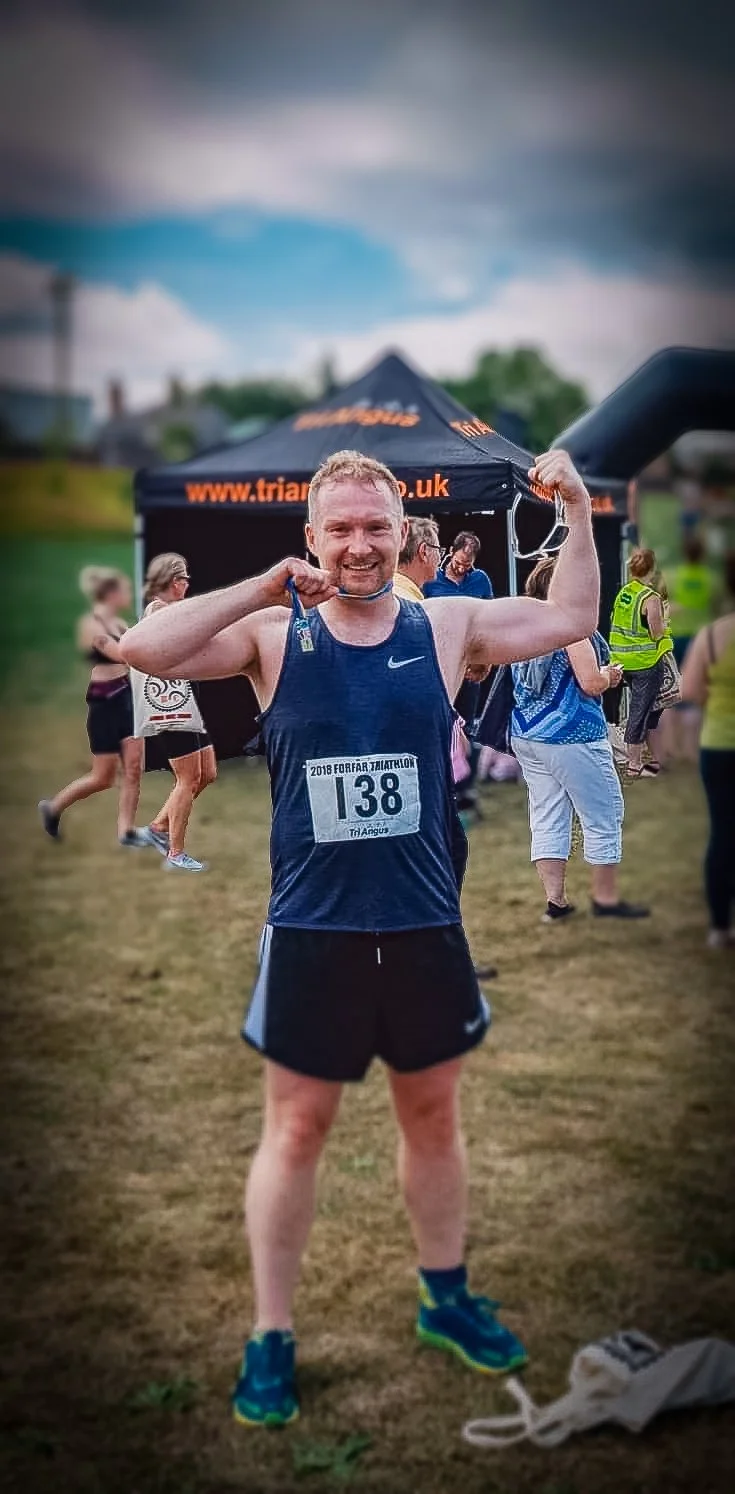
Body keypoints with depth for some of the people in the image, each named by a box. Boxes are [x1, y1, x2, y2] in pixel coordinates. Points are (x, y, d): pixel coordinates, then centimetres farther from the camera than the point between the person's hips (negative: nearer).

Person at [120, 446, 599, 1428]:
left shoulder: (447, 628, 0)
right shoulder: (272, 634, -5)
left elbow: (571, 620, 3)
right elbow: (143, 650, -16)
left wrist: (579, 510, -6)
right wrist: (261, 590, -19)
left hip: (425, 928, 2)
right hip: (312, 933, -2)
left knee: (433, 1112, 17)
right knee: (296, 1128, 7)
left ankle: (445, 1297, 38)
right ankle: (271, 1338, 21)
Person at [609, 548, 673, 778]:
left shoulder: (623, 592, 6)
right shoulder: (651, 598, -16)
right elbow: (657, 633, -17)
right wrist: (665, 616, 0)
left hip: (625, 661, 7)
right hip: (646, 663, -7)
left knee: (651, 709, 20)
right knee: (640, 712, 0)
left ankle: (655, 759, 27)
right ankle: (634, 765, 7)